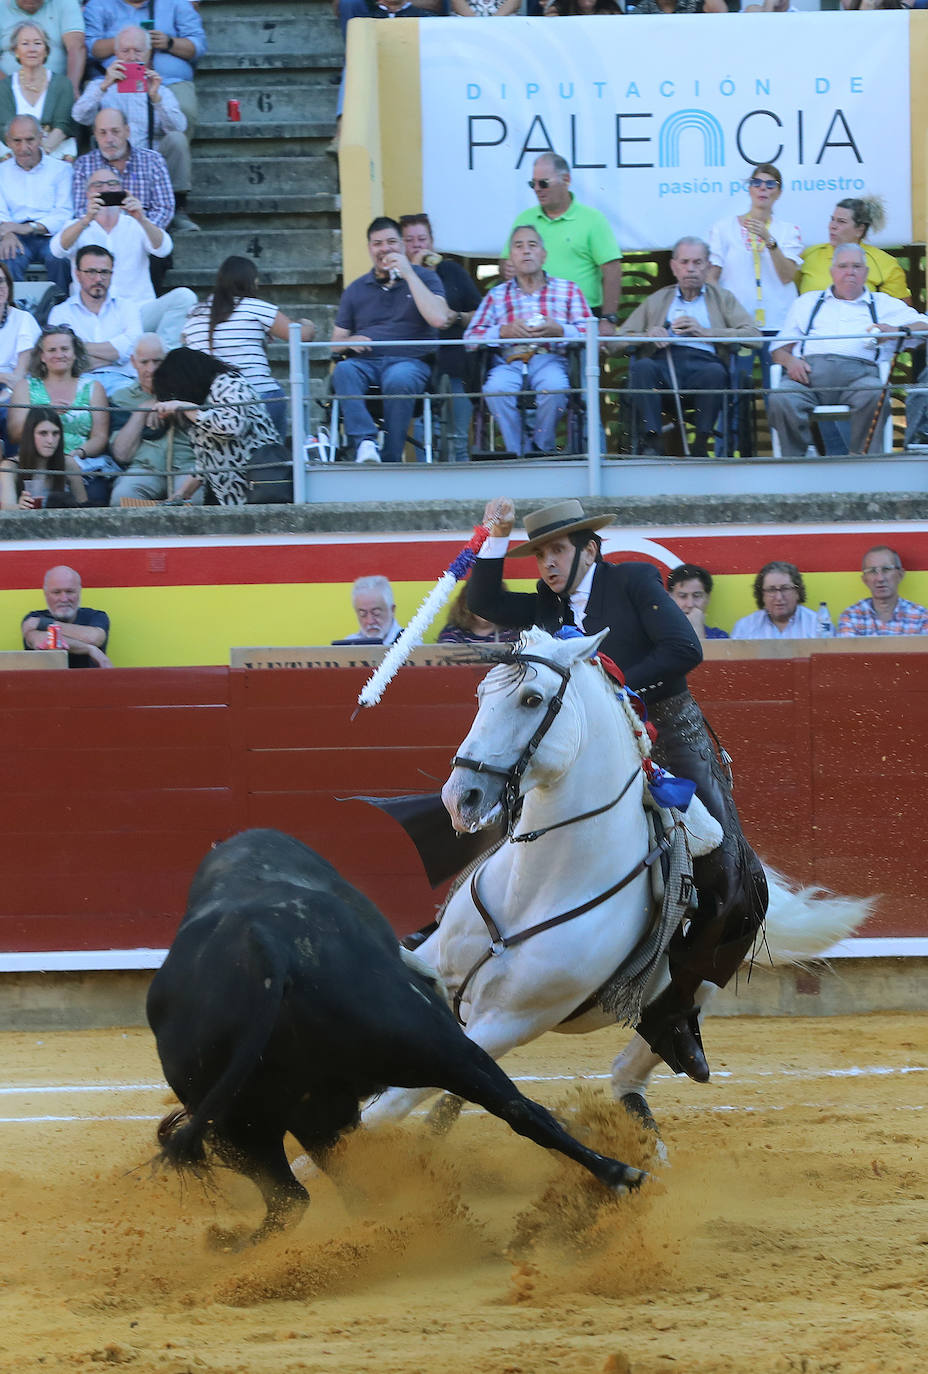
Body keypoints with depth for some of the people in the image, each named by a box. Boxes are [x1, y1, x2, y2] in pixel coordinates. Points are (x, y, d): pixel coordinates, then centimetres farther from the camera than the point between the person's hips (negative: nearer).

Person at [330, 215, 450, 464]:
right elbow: (336, 340, 22)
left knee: (399, 380, -39)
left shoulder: (424, 277, 13)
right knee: (343, 370, -34)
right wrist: (350, 342, -4)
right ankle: (365, 442, -48)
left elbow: (439, 319, -6)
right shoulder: (356, 289, 22)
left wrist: (408, 275, -6)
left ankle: (390, 459, -33)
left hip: (409, 361, -3)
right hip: (365, 361, 3)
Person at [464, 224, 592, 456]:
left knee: (553, 388, -37)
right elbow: (470, 338, 10)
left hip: (550, 360, -1)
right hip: (509, 362, 1)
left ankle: (541, 449, -15)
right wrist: (504, 331, -7)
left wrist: (558, 330, -11)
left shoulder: (567, 290, 20)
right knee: (496, 388, -36)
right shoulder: (497, 295, 23)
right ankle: (519, 453, -24)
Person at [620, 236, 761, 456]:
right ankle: (651, 441, -32)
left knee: (714, 371, -36)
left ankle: (700, 444, -27)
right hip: (663, 364, 1)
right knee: (641, 366, -33)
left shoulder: (723, 298, 24)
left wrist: (704, 331, -2)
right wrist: (647, 336, -2)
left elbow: (753, 337, 6)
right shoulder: (656, 300, 28)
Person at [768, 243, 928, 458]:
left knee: (874, 395, -38)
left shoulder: (883, 305, 28)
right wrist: (789, 361, 1)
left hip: (858, 372, -1)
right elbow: (778, 349, 25)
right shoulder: (807, 302, 31)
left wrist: (894, 331, -3)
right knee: (781, 400, -34)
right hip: (809, 371, 1)